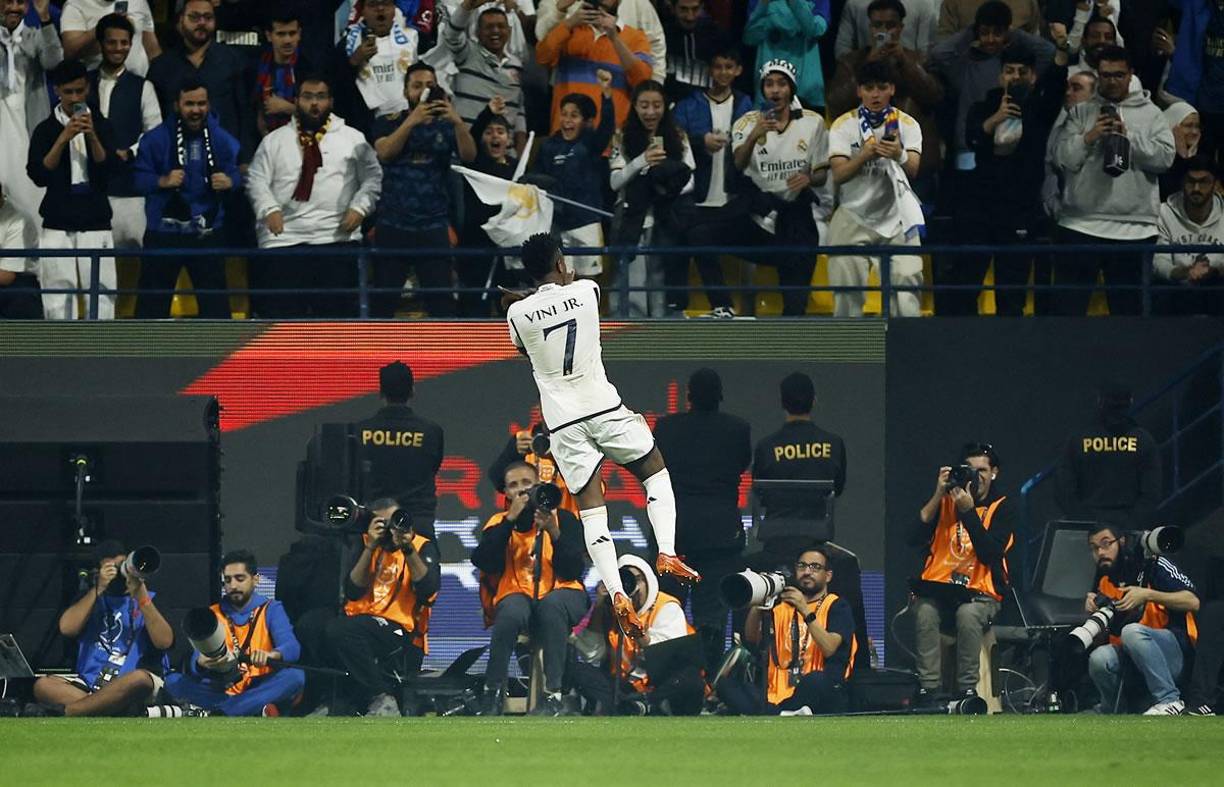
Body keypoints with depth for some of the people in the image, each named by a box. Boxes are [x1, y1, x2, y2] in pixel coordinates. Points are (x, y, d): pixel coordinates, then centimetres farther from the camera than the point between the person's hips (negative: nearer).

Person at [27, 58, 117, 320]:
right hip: (58, 226, 0)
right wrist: (63, 139, -15)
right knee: (58, 297, -4)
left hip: (96, 223, 0)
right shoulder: (46, 130, 4)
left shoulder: (101, 126, 7)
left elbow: (108, 169, -4)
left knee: (102, 291, -6)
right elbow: (39, 175, -7)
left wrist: (92, 137, -18)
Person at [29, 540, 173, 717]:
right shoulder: (91, 597, 20)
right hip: (91, 682, 3)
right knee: (43, 685, -23)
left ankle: (66, 711, -38)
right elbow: (67, 628, 1)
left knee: (139, 679, -40)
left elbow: (164, 642, -5)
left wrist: (141, 597, -10)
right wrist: (99, 589, 0)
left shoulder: (148, 599, 11)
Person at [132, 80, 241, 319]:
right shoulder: (156, 139, -4)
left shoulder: (222, 140, 2)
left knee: (214, 299, 3)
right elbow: (139, 178, -5)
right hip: (163, 233, -1)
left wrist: (229, 181, -18)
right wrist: (163, 181, -23)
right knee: (153, 299, 3)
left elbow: (238, 172, 5)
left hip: (206, 234, 1)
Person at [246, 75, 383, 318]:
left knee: (338, 305, -3)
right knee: (281, 307, -2)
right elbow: (256, 180, 7)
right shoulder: (275, 140, 13)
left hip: (337, 237, 0)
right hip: (284, 238, 1)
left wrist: (360, 207, -8)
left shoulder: (352, 139, 12)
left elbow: (372, 177, 9)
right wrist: (269, 209, -11)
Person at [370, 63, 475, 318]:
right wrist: (412, 121, -24)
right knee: (383, 299, 1)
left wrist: (457, 122, -24)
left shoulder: (445, 125, 8)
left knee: (441, 300, -7)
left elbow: (469, 155, -7)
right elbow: (384, 152, -12)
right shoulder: (389, 124, 7)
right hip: (393, 227, 0)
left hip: (433, 228, 0)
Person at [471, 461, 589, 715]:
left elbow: (573, 571, -5)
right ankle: (493, 693, -23)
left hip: (561, 594, -1)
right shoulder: (499, 523, 10)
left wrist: (554, 533, -18)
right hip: (517, 596, 1)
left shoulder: (564, 520, 6)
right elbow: (482, 561, -10)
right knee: (512, 611, -36)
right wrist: (511, 519, -12)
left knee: (551, 604, -37)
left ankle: (553, 696, -35)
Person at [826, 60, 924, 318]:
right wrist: (865, 156, -35)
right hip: (854, 216, 0)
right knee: (847, 287, -7)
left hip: (896, 218, 0)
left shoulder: (907, 124, -2)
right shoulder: (844, 125, -3)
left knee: (907, 280, -12)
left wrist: (900, 155, -41)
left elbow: (913, 170, -18)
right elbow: (839, 174, -15)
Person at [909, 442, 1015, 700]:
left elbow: (991, 553, -12)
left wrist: (968, 511, -19)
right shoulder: (945, 500, 9)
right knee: (924, 612, -32)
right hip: (937, 588, 2)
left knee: (968, 615, -36)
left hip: (980, 593, -2)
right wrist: (938, 495, -10)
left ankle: (967, 690, -28)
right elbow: (915, 539, -3)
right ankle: (927, 689, -30)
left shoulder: (1002, 508, 2)